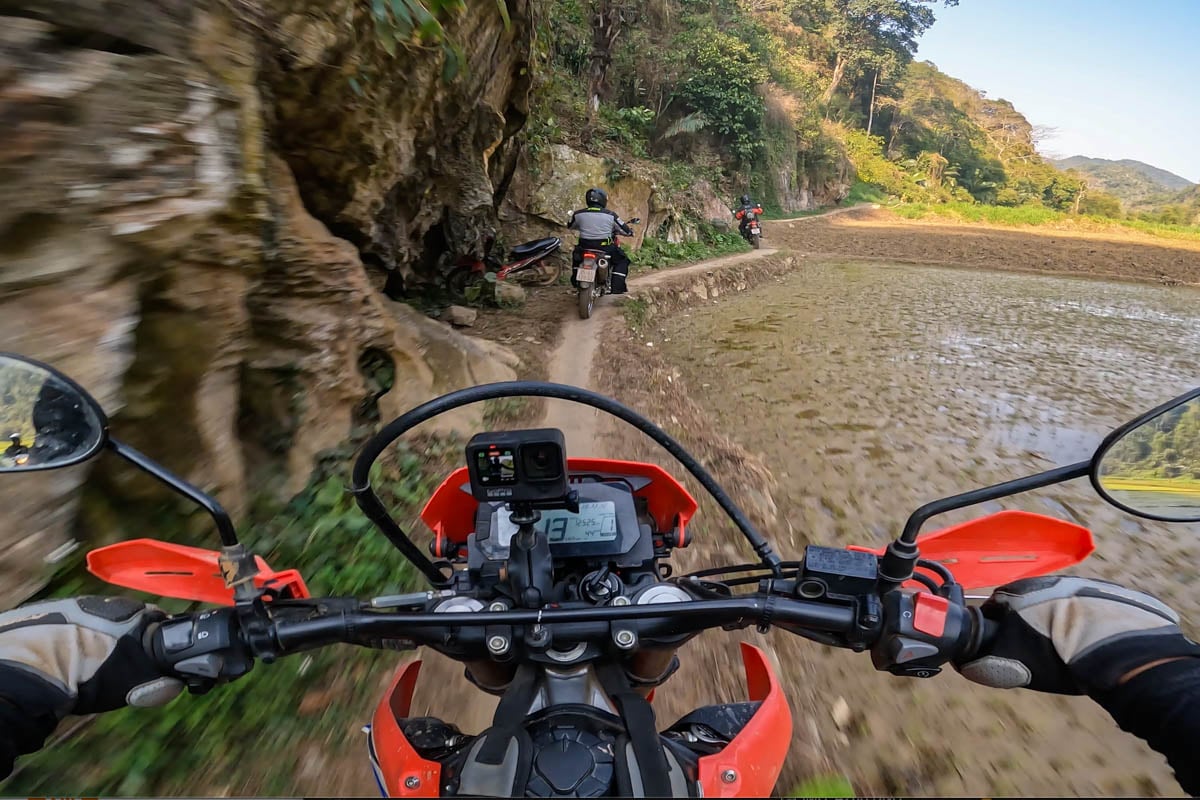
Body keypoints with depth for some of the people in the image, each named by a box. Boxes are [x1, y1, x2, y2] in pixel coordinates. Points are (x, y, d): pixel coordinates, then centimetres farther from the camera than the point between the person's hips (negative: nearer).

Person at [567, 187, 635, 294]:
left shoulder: (578, 214, -1)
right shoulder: (610, 215, -7)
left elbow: (570, 225, 19)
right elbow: (625, 231, 0)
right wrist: (630, 232, 25)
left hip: (584, 247, 3)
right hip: (604, 248, -3)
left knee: (576, 254, 35)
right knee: (622, 260, 17)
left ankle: (575, 282, 36)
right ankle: (617, 287, 4)